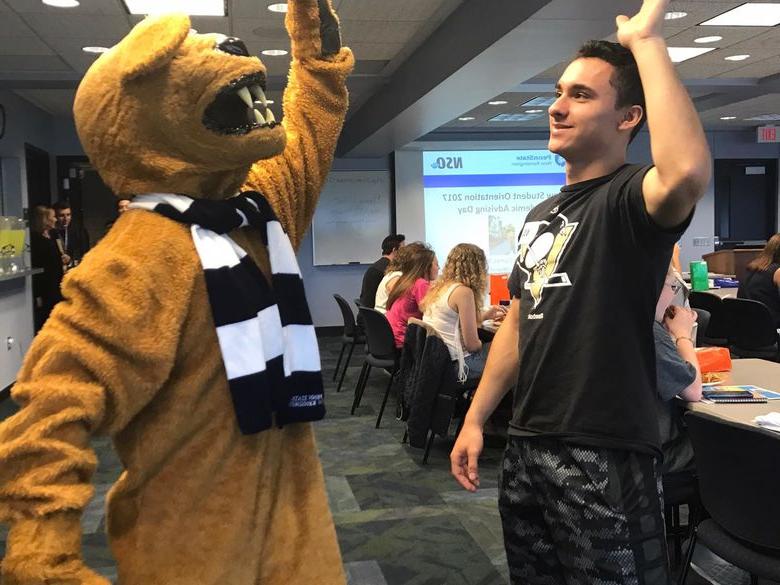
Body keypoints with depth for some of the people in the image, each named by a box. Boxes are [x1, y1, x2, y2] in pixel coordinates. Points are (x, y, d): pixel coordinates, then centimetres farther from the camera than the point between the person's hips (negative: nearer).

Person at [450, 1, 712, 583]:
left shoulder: (629, 199, -13)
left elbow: (689, 173, -37)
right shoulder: (541, 214, 13)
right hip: (528, 444, 8)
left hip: (604, 454, -8)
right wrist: (475, 418, 12)